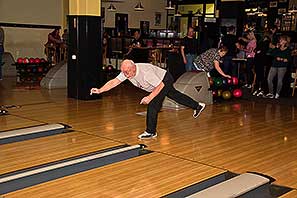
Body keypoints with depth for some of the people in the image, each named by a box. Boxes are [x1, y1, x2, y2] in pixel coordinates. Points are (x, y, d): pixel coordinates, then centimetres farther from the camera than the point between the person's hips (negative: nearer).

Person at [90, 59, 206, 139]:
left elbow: (160, 85, -32)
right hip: (159, 83, 9)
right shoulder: (126, 72, -19)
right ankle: (198, 106, 42)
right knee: (174, 95, 22)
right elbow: (114, 82, -22)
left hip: (165, 80, -9)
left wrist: (149, 97, -35)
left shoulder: (145, 72, -40)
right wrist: (100, 90, -33)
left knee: (153, 104, -15)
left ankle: (151, 132, -4)